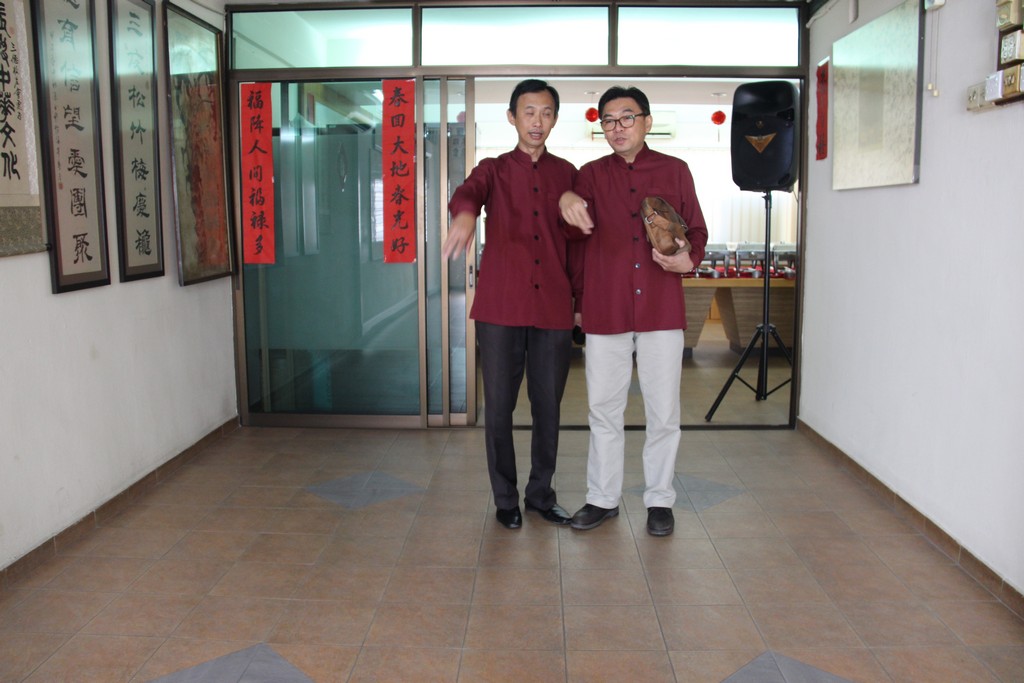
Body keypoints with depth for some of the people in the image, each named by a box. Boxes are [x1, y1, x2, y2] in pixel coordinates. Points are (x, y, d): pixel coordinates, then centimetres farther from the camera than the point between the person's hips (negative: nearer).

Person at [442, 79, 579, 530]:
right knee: (499, 407, 3)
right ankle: (505, 498, 19)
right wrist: (464, 216, -41)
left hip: (554, 310, 2)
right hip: (500, 307, -1)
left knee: (548, 407, 8)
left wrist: (579, 297, 10)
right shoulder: (494, 170, 7)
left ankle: (541, 493, 25)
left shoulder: (567, 174, 12)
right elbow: (467, 193, -17)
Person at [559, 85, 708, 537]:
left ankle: (659, 500, 21)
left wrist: (688, 259, -10)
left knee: (663, 411, 5)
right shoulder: (592, 174, 9)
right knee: (604, 408, 9)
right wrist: (566, 200, -32)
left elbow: (697, 231, 13)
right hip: (605, 310, 1)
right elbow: (577, 227, -9)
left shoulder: (674, 171, 9)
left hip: (661, 310, 0)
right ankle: (602, 498, 23)